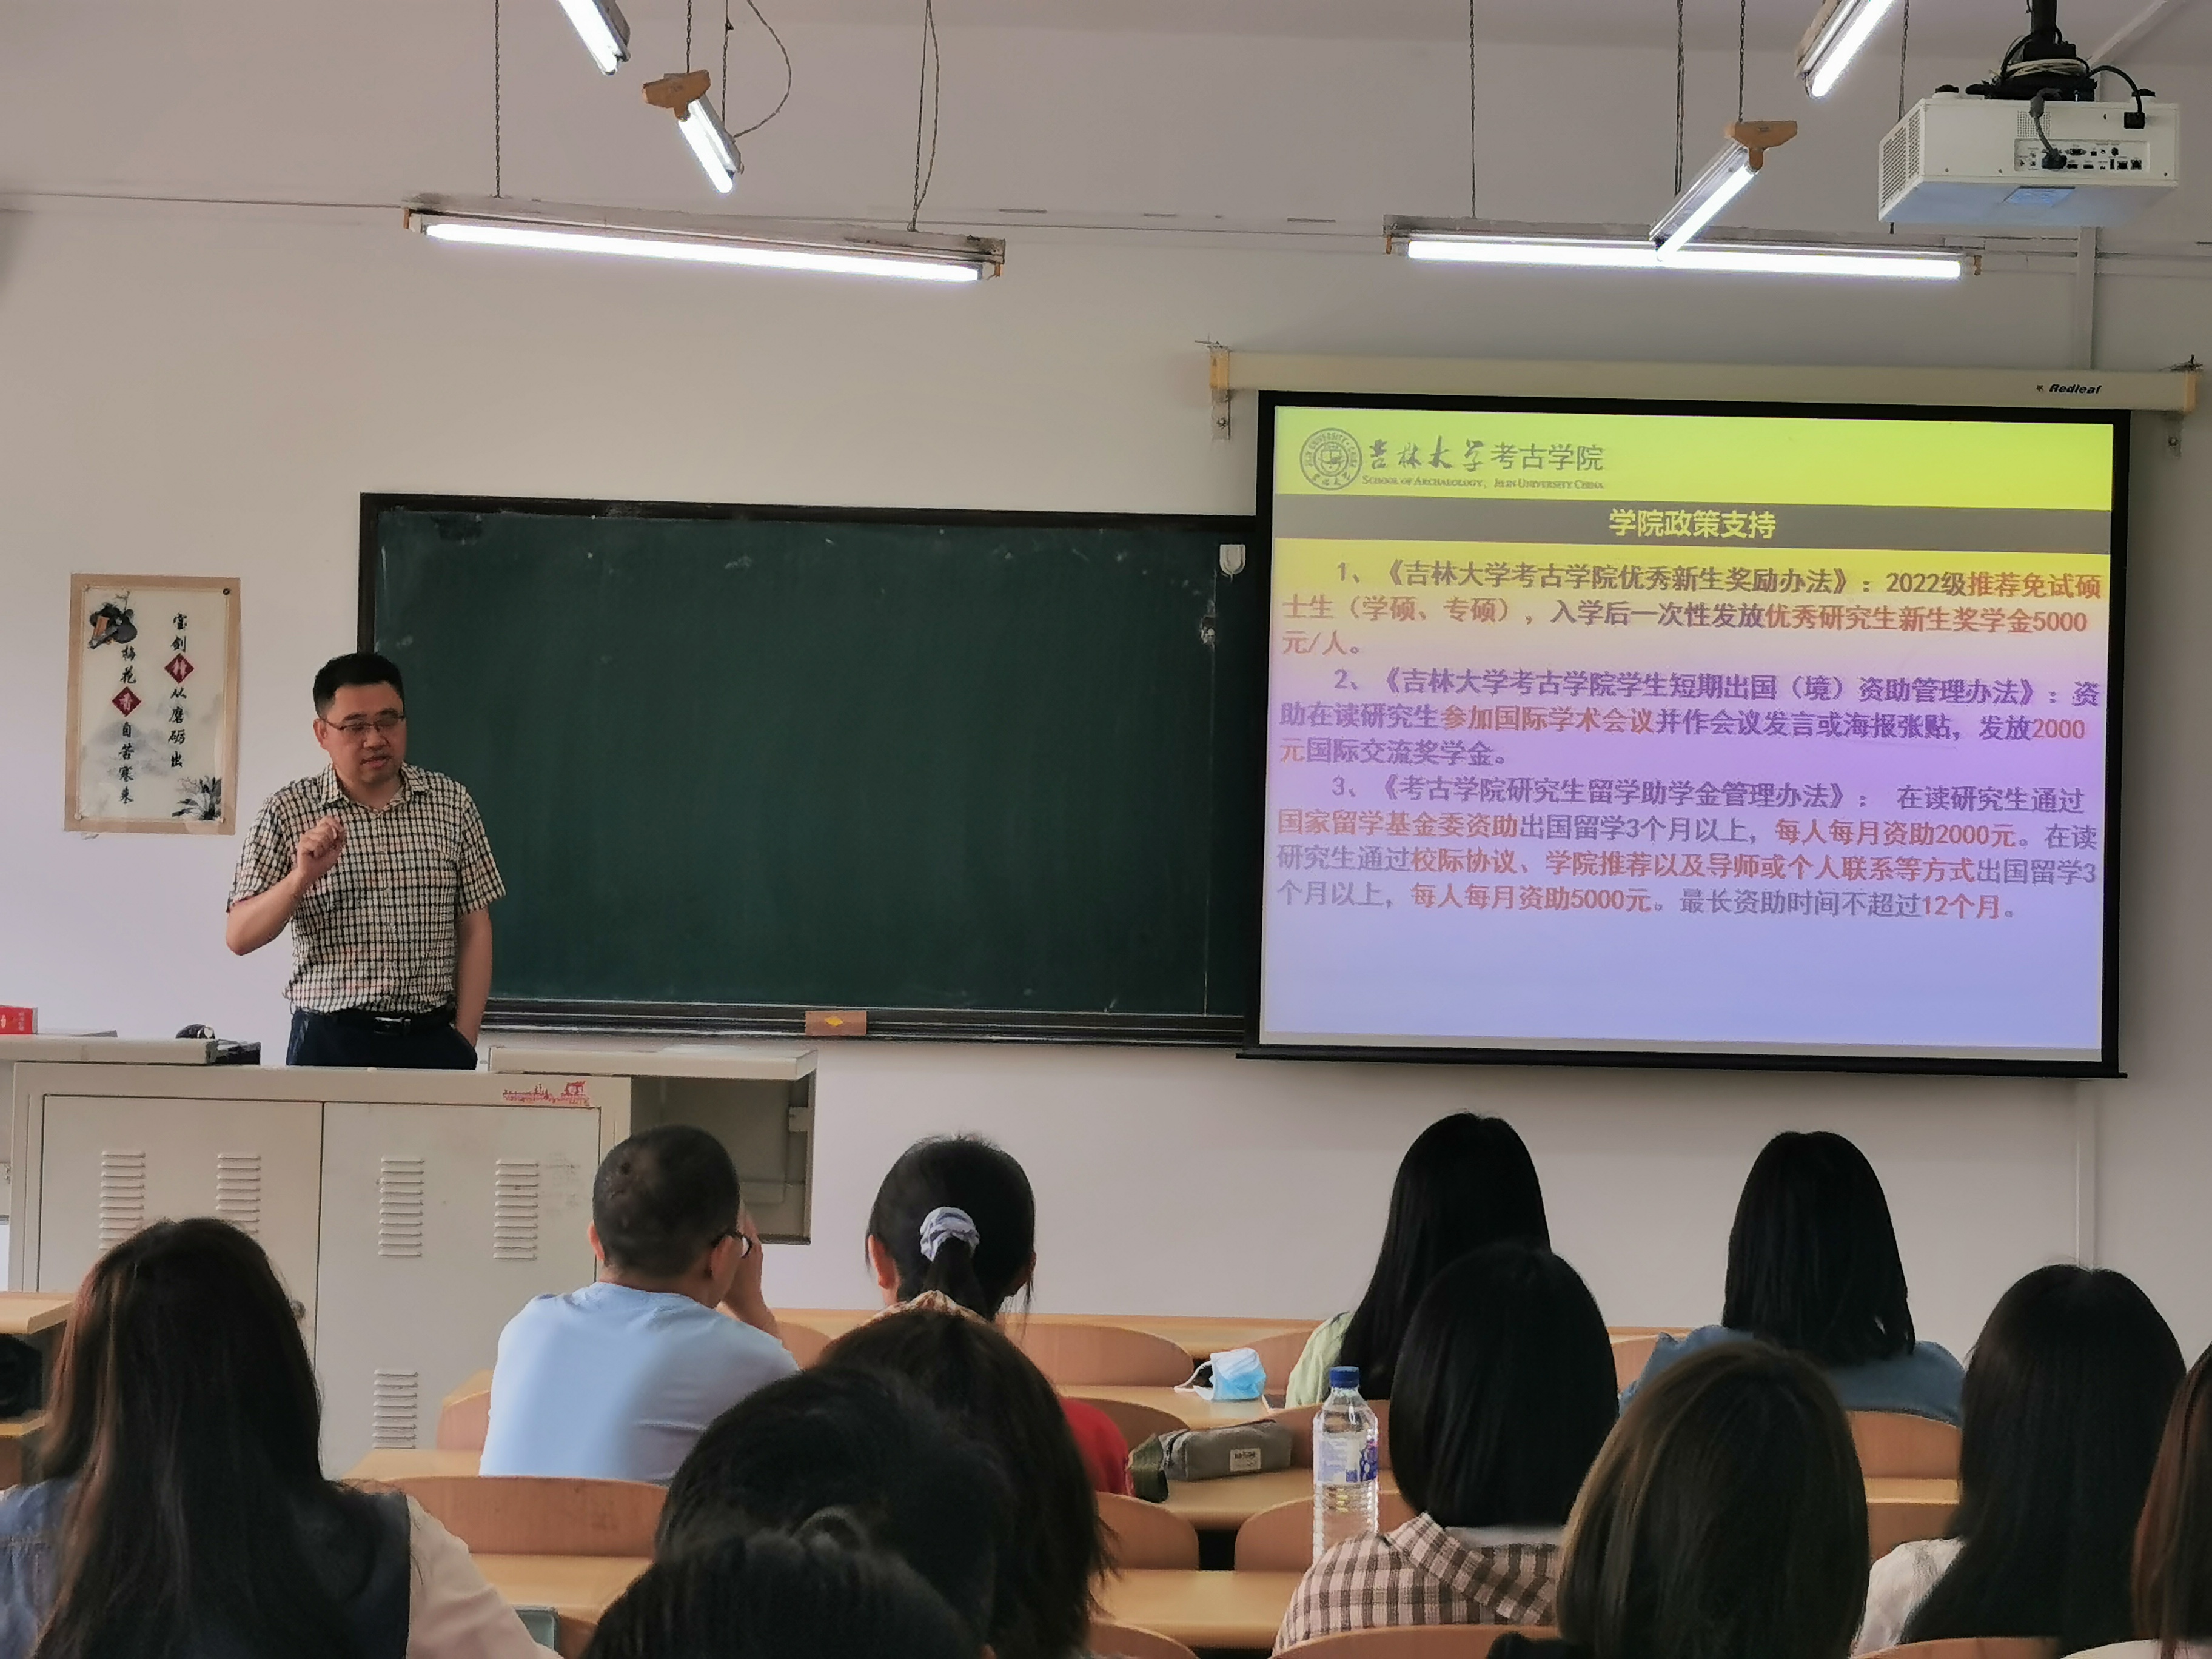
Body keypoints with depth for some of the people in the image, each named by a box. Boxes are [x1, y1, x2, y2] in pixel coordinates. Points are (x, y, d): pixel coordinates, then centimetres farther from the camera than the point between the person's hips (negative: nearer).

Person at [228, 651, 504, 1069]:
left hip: (432, 1044, 1)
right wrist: (302, 878, -18)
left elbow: (474, 930, 6)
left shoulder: (451, 803, 6)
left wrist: (464, 1045, -1)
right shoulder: (287, 812, 2)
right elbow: (239, 938, -2)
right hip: (330, 1044, -1)